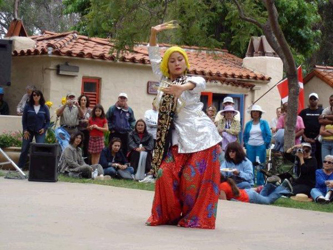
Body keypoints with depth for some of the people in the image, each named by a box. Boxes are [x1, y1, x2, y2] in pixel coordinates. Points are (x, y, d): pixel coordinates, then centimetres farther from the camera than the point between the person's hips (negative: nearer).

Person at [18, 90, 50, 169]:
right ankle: (20, 167, 16)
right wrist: (25, 130, -5)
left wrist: (44, 128, -9)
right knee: (25, 149, 5)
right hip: (29, 131, 0)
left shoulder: (45, 108, -2)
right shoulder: (28, 106, -3)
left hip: (40, 131, 0)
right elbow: (24, 119, 0)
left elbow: (48, 120, 5)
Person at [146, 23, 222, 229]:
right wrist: (154, 35, 4)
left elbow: (200, 82, -25)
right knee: (166, 175, -8)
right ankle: (169, 215, 5)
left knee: (196, 179, -7)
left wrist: (183, 87, -47)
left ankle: (196, 218, 4)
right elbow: (154, 58, 20)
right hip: (179, 138, 4)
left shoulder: (191, 81, 0)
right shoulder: (165, 81, 14)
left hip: (200, 135, -4)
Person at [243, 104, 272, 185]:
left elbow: (269, 135, 0)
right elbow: (245, 136, 17)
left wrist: (266, 144, -4)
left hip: (261, 147, -2)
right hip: (250, 147, 2)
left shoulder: (264, 123, 3)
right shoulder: (248, 124, 11)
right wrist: (246, 144, 7)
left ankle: (260, 184, 2)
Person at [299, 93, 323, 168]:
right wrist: (305, 137, -6)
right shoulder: (304, 112, 14)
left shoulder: (322, 112, 8)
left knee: (319, 159, -1)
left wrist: (317, 138, -10)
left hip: (318, 139, -1)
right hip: (306, 139, 1)